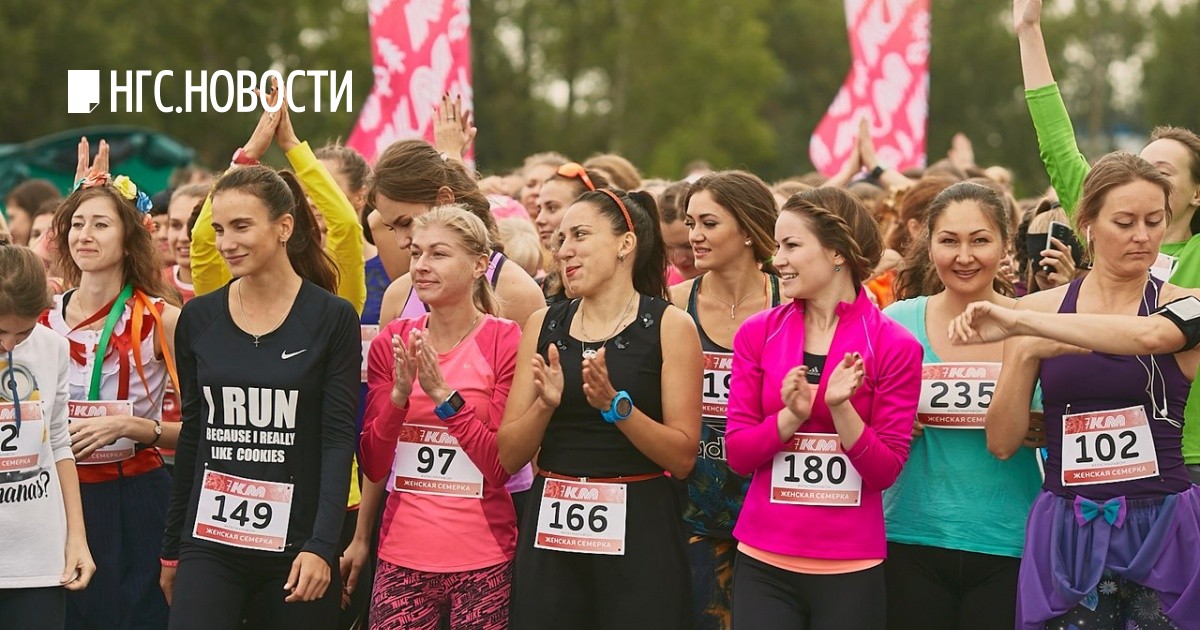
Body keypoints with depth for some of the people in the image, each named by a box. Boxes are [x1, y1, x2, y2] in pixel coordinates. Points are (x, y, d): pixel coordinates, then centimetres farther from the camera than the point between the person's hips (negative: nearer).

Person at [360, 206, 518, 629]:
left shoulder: (505, 341, -5)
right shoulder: (391, 342, 5)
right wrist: (399, 393, -12)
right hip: (402, 557, 3)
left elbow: (502, 467, -10)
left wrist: (444, 395, -18)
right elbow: (373, 467, 3)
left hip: (484, 561, -3)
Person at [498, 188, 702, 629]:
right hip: (552, 528, 3)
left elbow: (683, 457, -7)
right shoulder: (544, 325, 8)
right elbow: (510, 456, 5)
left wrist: (615, 404, -19)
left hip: (638, 532, -3)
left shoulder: (669, 326, -2)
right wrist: (545, 404, -12)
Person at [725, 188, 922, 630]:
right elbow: (737, 454, 1)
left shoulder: (894, 346, -4)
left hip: (851, 569, -2)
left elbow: (885, 470, -5)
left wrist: (840, 407, -20)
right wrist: (792, 415, -16)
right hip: (764, 562, 2)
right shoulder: (757, 334, 3)